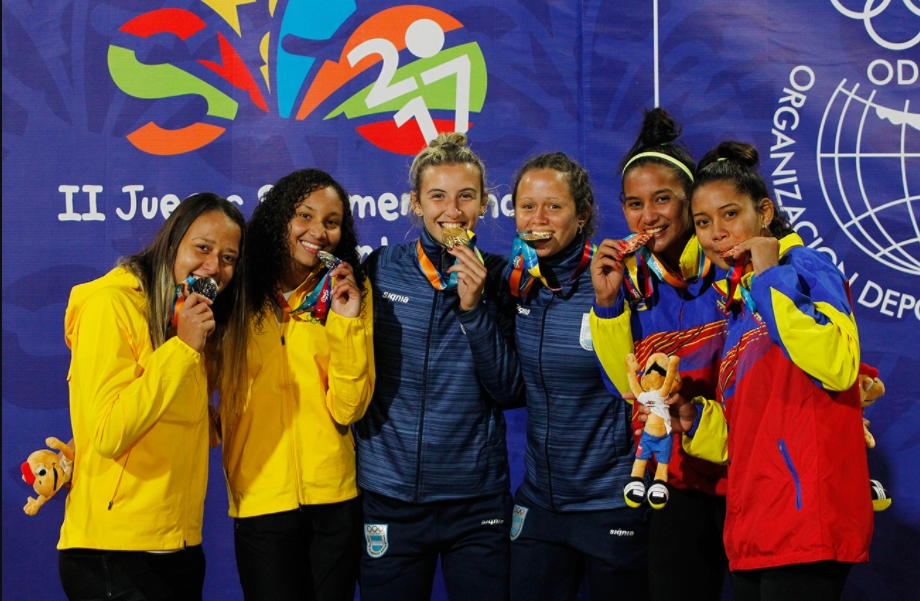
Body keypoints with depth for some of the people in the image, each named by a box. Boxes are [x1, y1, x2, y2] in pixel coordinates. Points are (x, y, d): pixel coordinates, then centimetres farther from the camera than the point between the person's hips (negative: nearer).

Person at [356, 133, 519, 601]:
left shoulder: (499, 278, 1)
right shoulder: (380, 269, 0)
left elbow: (508, 390, -7)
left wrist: (473, 307, -14)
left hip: (478, 497, 0)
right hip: (388, 495, 0)